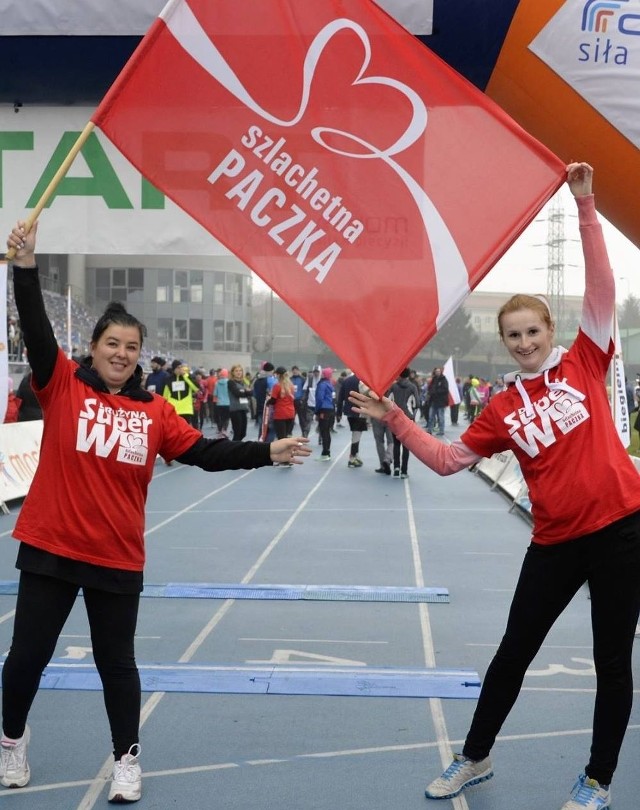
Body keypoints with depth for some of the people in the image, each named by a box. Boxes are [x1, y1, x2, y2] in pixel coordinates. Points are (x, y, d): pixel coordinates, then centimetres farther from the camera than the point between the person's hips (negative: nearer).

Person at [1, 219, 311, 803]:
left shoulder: (154, 410, -1)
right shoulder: (64, 385, -5)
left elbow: (204, 452, 1)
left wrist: (266, 452, -5)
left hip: (118, 558, 1)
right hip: (50, 548, -1)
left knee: (117, 662, 12)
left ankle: (127, 759, 30)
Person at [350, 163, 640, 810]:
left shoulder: (584, 363, -2)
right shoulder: (502, 408, 3)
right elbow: (447, 460, 5)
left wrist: (584, 204, -12)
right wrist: (395, 421, -4)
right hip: (556, 541, 3)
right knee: (514, 651, 13)